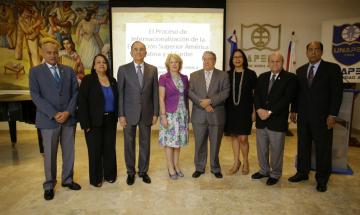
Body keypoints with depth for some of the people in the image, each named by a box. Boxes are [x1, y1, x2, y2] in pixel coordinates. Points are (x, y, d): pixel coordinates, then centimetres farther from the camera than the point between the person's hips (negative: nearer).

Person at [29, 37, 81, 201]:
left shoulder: (68, 70, 9)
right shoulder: (35, 71, 2)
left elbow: (75, 92, 4)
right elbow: (35, 96, -6)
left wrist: (68, 112, -10)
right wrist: (54, 114, -15)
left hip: (69, 117, 3)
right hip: (48, 119, -2)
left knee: (69, 151, 11)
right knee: (49, 154, 6)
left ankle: (67, 179, 28)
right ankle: (49, 185, 22)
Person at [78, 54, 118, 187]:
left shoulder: (112, 80, 8)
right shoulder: (88, 80, -5)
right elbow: (82, 102, -10)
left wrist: (116, 117, 4)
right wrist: (86, 123, -15)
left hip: (110, 120, 4)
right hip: (94, 121, -4)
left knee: (110, 148, 10)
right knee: (95, 150, 6)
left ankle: (110, 174, 27)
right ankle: (96, 178, 22)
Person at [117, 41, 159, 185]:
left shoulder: (153, 70, 3)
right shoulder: (123, 69, -1)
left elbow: (155, 92, 4)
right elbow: (120, 93, -3)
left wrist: (155, 113, 0)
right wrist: (121, 115, -7)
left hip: (146, 113, 1)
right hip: (129, 113, -1)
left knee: (145, 143, 11)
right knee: (129, 144, 9)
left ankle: (143, 171, 28)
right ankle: (130, 172, 26)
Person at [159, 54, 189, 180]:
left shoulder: (184, 78, 7)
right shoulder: (163, 78, -6)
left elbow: (187, 97, 11)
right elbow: (161, 98, -9)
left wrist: (187, 114, 9)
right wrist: (163, 116, -14)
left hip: (182, 113, 4)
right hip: (169, 113, -4)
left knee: (178, 140, 12)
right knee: (169, 141, 3)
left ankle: (176, 165, 25)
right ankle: (170, 168, 16)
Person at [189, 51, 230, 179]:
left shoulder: (223, 75, 5)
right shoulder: (194, 75, 9)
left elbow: (225, 93, -5)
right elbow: (190, 92, -1)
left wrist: (210, 101, -16)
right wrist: (202, 104, -13)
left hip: (217, 115, -1)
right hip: (199, 115, 1)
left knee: (215, 144, 9)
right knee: (199, 144, 9)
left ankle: (215, 168, 26)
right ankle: (199, 168, 24)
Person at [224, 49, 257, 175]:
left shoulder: (250, 74, -1)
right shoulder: (227, 74, 5)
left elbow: (256, 93, 0)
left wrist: (254, 111, -5)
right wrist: (224, 110, 3)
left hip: (245, 110, -2)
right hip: (231, 110, 3)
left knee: (243, 138, -4)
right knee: (234, 136, 9)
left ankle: (245, 162, 20)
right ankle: (236, 162, 25)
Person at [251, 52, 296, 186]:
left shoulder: (290, 78, -5)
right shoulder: (262, 77, 11)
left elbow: (287, 98, -14)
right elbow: (256, 95, 5)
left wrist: (269, 112, -18)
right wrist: (259, 109, -13)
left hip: (277, 120, -4)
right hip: (261, 119, 5)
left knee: (276, 150, 7)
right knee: (261, 148, 15)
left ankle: (275, 174, 26)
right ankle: (264, 170, 34)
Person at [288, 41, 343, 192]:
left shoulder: (332, 69, -4)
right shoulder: (300, 70, 9)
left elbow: (337, 93, -7)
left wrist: (332, 115, -12)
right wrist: (294, 111, 8)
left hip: (322, 117, -4)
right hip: (303, 116, 4)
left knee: (323, 149, 6)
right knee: (303, 146, 13)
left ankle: (322, 179, 20)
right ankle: (302, 173, 28)